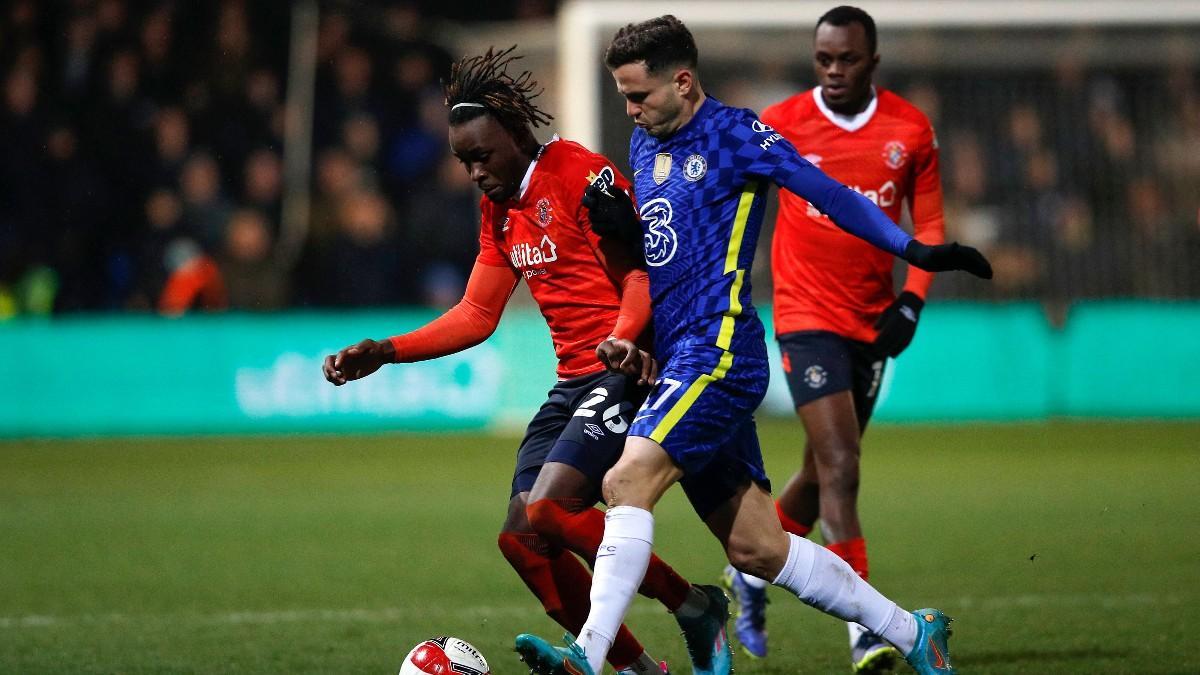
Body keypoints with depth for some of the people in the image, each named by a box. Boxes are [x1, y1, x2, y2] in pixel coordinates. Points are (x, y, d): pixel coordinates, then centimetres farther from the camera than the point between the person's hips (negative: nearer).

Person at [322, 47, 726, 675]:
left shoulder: (581, 173, -10)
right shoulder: (500, 206, 16)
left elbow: (641, 270, -17)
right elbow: (477, 313, 20)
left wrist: (623, 338, -36)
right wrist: (385, 352, 10)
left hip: (626, 370, -9)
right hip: (574, 383, 9)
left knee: (546, 510, -23)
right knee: (521, 538, -3)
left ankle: (693, 607, -10)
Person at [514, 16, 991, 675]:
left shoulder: (733, 134, -6)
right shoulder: (645, 143, 17)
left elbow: (827, 193, -8)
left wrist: (914, 250, -16)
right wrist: (619, 222, 4)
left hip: (719, 353, -9)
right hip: (678, 359, 9)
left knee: (627, 481, -25)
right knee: (756, 548, 9)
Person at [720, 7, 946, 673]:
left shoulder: (910, 129, 1)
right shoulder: (780, 125, -7)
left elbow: (929, 224, 7)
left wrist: (912, 300, -6)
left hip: (873, 321, 4)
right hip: (807, 317, -4)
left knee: (822, 472, 15)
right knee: (840, 470, -15)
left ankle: (751, 574, 39)